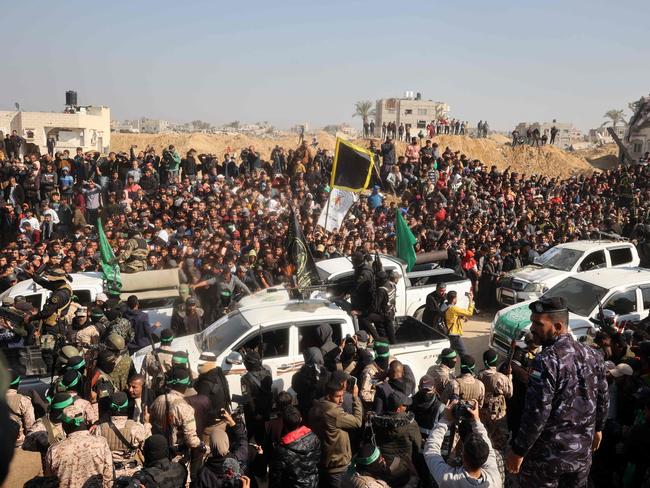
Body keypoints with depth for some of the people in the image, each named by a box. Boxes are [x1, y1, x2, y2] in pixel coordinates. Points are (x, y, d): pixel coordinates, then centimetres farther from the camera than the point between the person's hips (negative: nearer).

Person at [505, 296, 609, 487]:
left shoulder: (547, 361, -25)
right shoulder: (592, 355, -2)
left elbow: (537, 414, -25)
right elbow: (603, 399, 9)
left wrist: (518, 451, -16)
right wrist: (597, 428, 26)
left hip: (548, 456, -7)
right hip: (582, 451, 7)